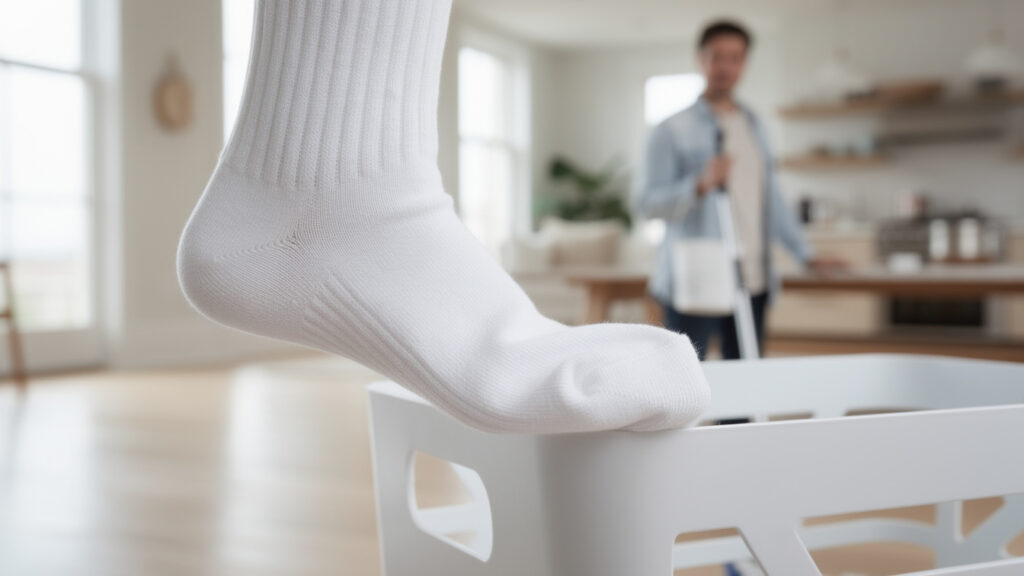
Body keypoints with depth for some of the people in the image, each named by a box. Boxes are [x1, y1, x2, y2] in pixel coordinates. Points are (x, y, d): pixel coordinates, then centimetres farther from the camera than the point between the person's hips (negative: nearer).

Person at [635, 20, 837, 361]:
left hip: (752, 283, 5)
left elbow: (772, 199, 22)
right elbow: (647, 205, -8)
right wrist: (701, 184, -23)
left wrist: (805, 255, 18)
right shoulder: (673, 130, -1)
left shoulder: (754, 126, 17)